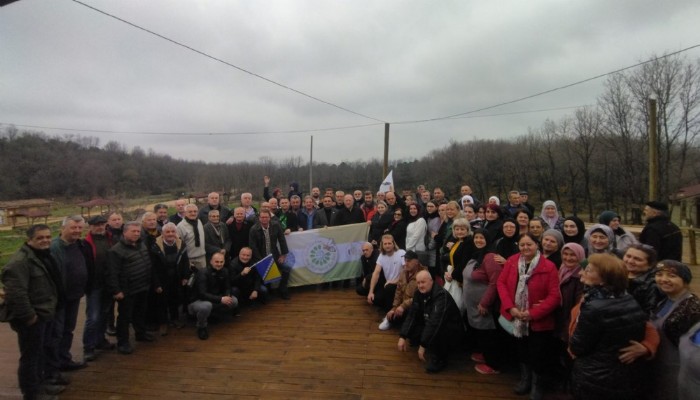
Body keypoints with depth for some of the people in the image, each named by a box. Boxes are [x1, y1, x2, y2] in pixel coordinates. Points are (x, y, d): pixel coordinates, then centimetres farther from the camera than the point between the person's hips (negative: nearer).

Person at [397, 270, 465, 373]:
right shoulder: (419, 293, -5)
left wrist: (423, 345, -36)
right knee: (410, 329, -13)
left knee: (435, 331, -37)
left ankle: (440, 359, -9)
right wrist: (403, 337, -18)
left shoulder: (441, 295, -28)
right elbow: (411, 315, -9)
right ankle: (432, 350, 8)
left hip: (453, 331, -7)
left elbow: (435, 323, -36)